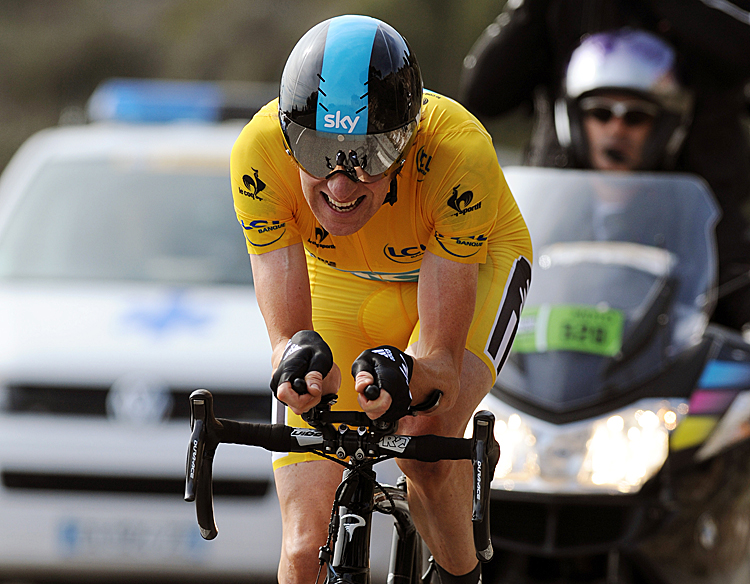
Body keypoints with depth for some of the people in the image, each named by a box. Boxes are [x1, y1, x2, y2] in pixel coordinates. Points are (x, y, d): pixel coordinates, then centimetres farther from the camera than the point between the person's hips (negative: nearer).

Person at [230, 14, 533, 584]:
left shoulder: (459, 154, -39)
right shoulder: (261, 152, -34)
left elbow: (442, 356, -36)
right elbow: (286, 336, -32)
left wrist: (406, 379, -59)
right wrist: (298, 362, -55)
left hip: (469, 263, -2)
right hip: (339, 281, 2)